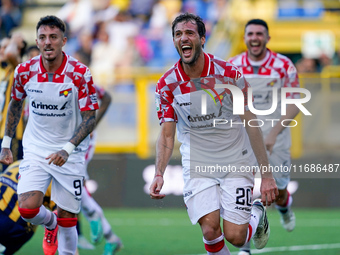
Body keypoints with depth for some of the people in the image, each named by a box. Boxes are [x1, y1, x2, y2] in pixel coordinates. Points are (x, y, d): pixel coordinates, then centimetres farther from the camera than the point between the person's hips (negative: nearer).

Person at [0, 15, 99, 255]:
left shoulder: (80, 74, -15)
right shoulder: (25, 71, -7)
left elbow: (89, 118, -12)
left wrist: (68, 149, -26)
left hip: (70, 155, -2)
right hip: (35, 150, 2)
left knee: (67, 220, 0)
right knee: (28, 208, -16)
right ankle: (50, 223, 19)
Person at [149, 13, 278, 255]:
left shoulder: (229, 74, -12)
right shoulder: (167, 84, -5)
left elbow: (252, 126, -7)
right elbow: (167, 135, 2)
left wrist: (267, 175, -8)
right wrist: (159, 174, -14)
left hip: (235, 162, -1)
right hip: (197, 165, 1)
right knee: (210, 230, -17)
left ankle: (257, 215, 28)